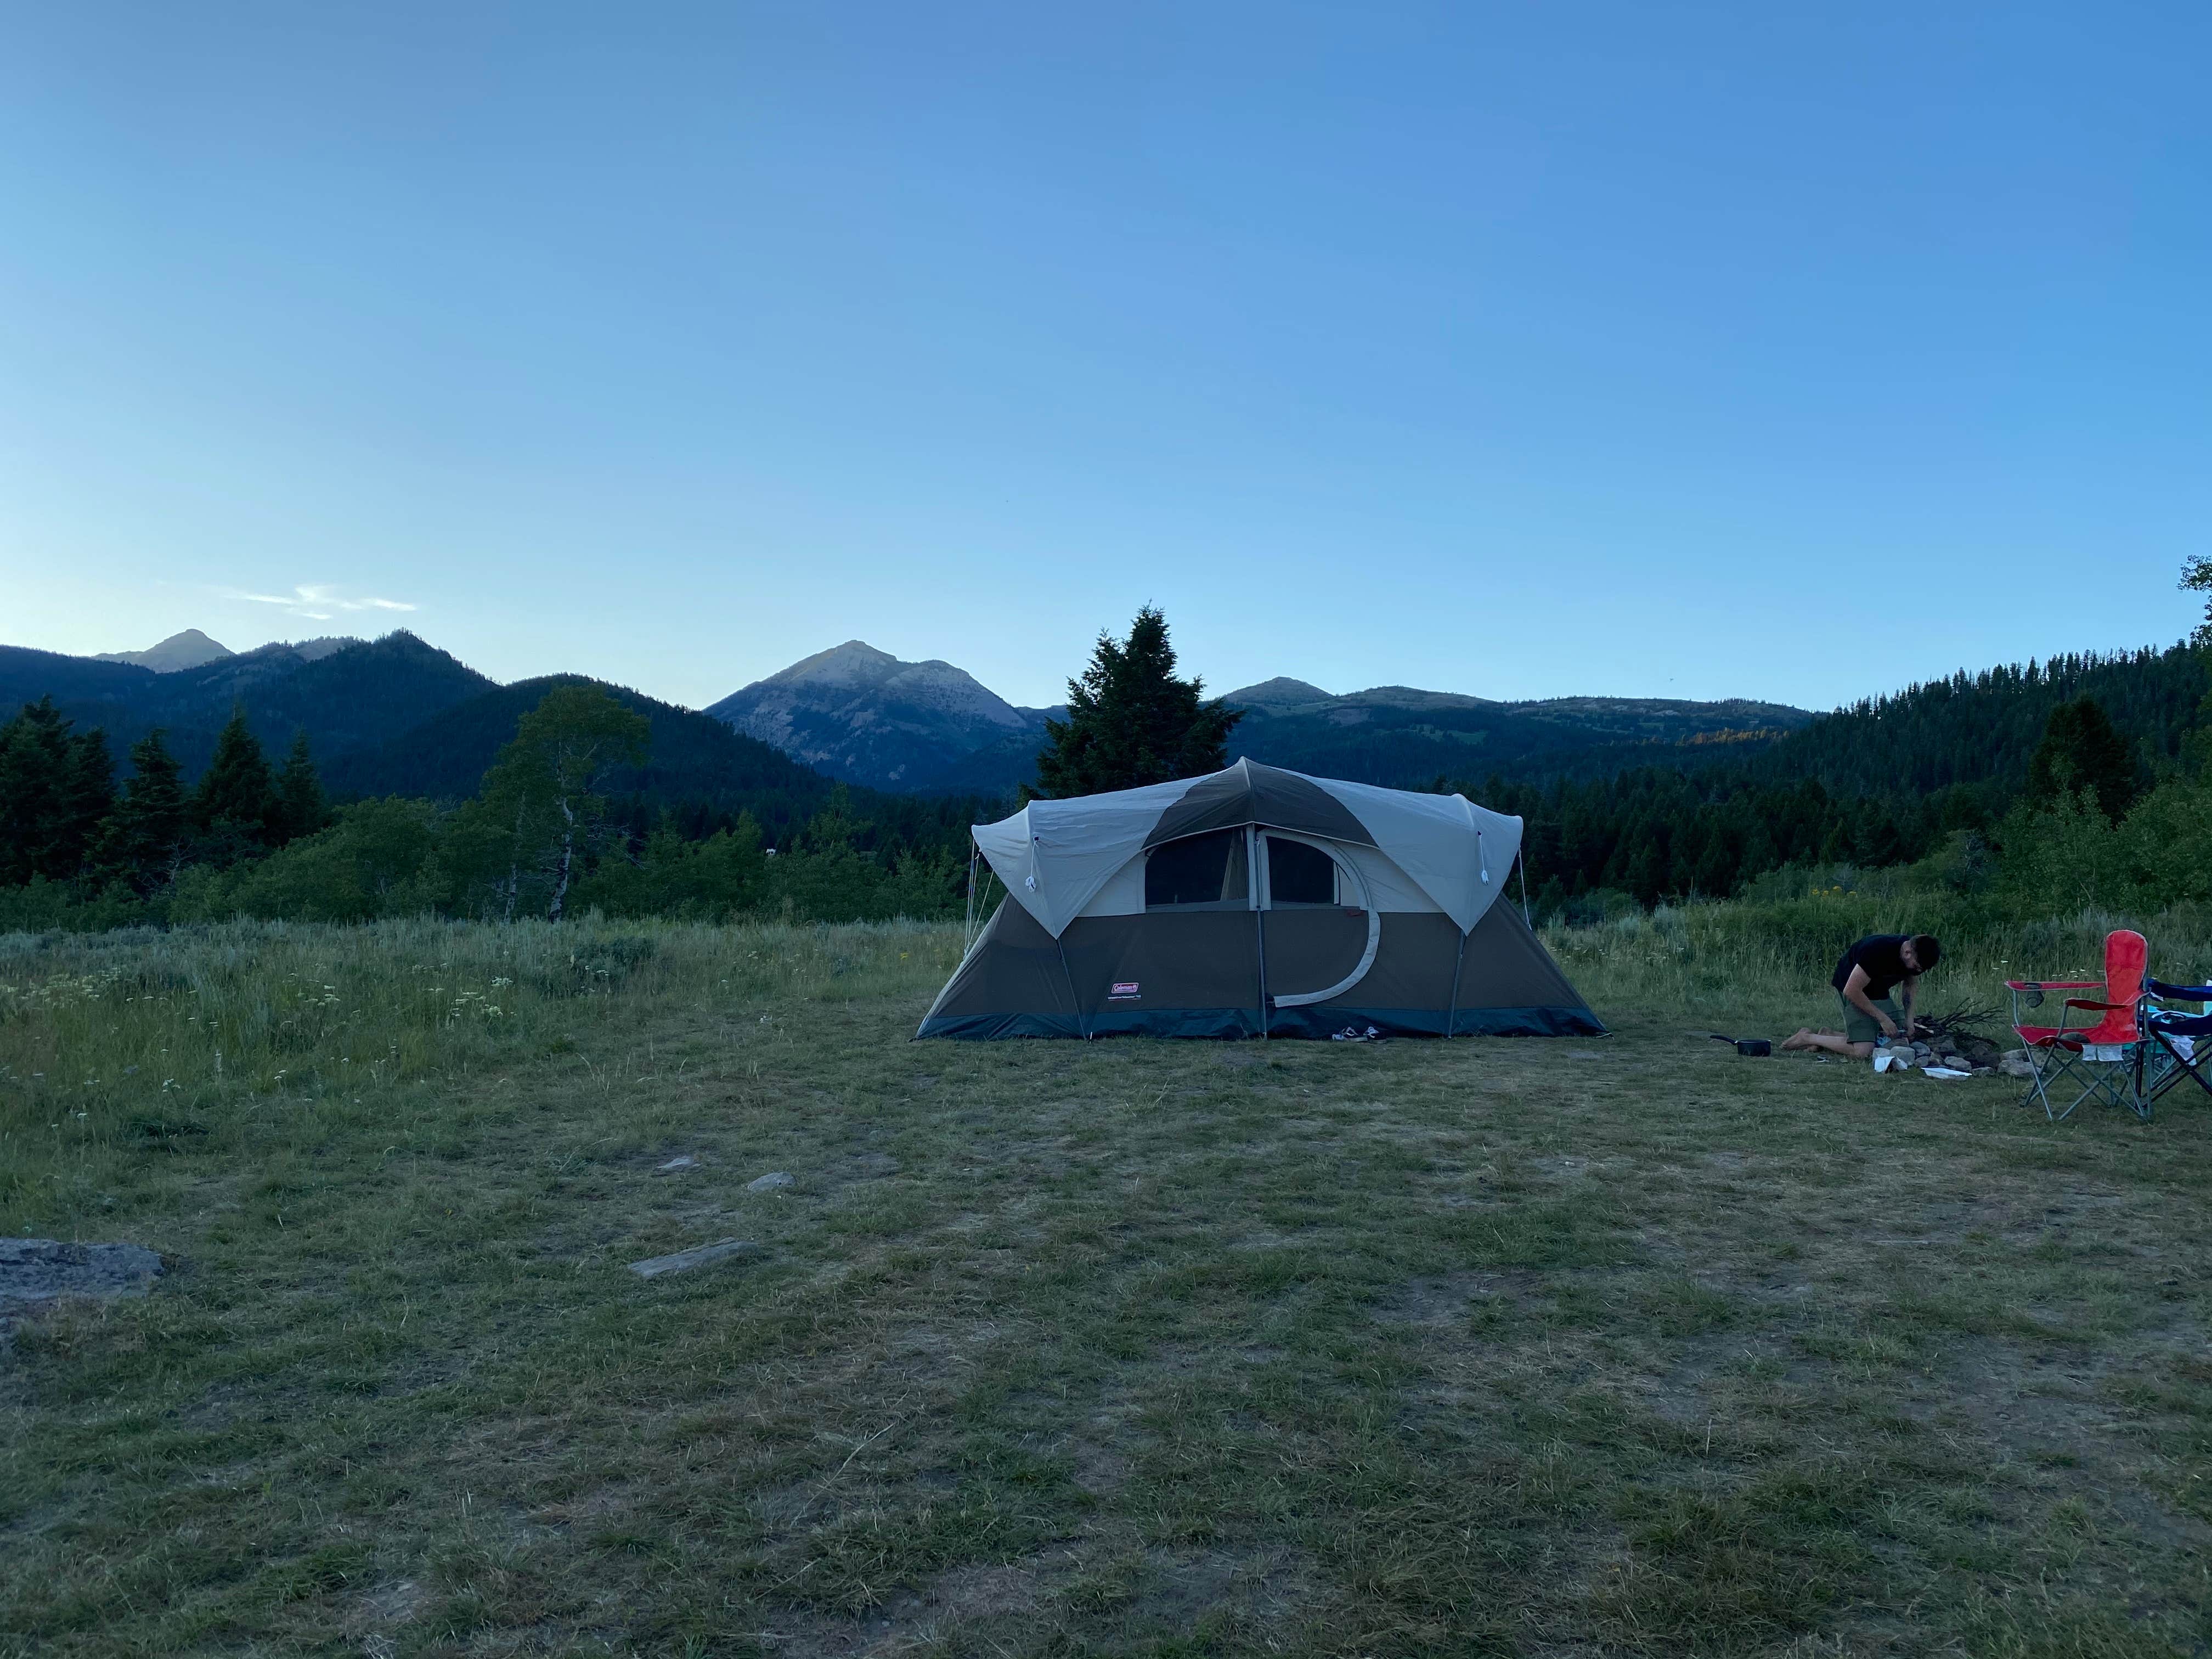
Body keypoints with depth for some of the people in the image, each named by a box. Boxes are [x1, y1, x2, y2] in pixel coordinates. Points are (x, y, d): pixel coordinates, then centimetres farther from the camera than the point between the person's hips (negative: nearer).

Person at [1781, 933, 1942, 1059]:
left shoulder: (1916, 956, -10)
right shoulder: (1879, 951, -33)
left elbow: (1911, 984, 11)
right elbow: (1851, 990, -28)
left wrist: (1909, 1019, -1)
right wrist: (1882, 1018, -23)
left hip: (1879, 994, 8)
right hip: (1855, 992, -8)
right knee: (1863, 1051, -23)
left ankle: (1830, 1036, 8)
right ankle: (1807, 1038, -2)